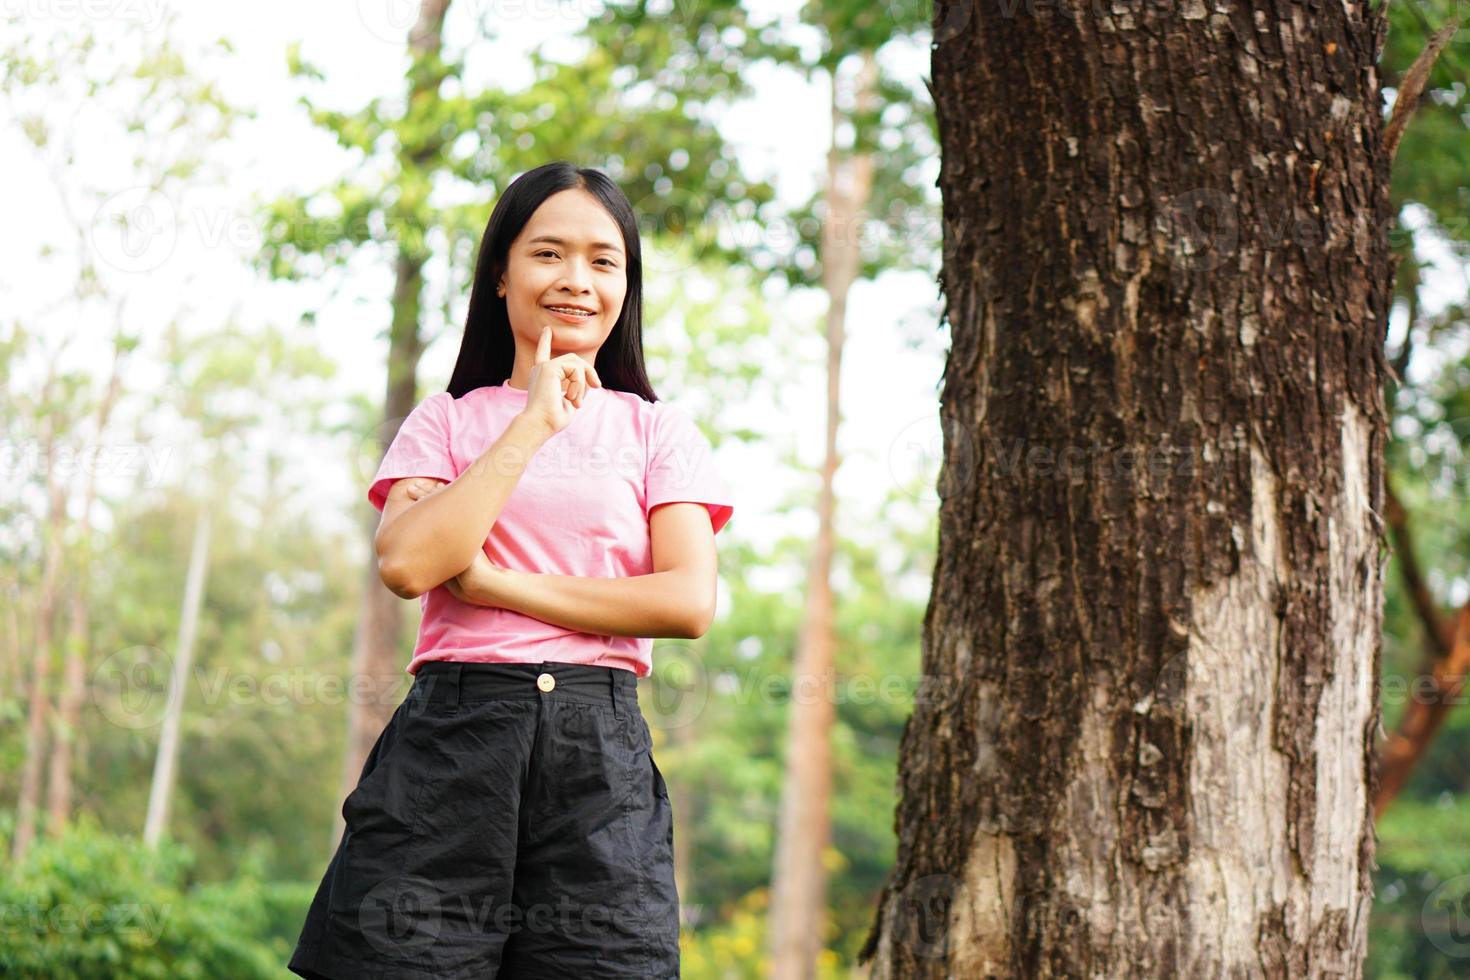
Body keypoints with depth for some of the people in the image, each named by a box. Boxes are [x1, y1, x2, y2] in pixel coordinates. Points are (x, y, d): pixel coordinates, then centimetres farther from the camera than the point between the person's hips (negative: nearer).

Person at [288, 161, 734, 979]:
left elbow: (690, 602, -2)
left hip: (599, 749, 0)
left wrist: (496, 583, -4)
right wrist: (535, 422, -3)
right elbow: (406, 562, -6)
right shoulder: (449, 419, 13)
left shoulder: (659, 430, 13)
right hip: (452, 734, 0)